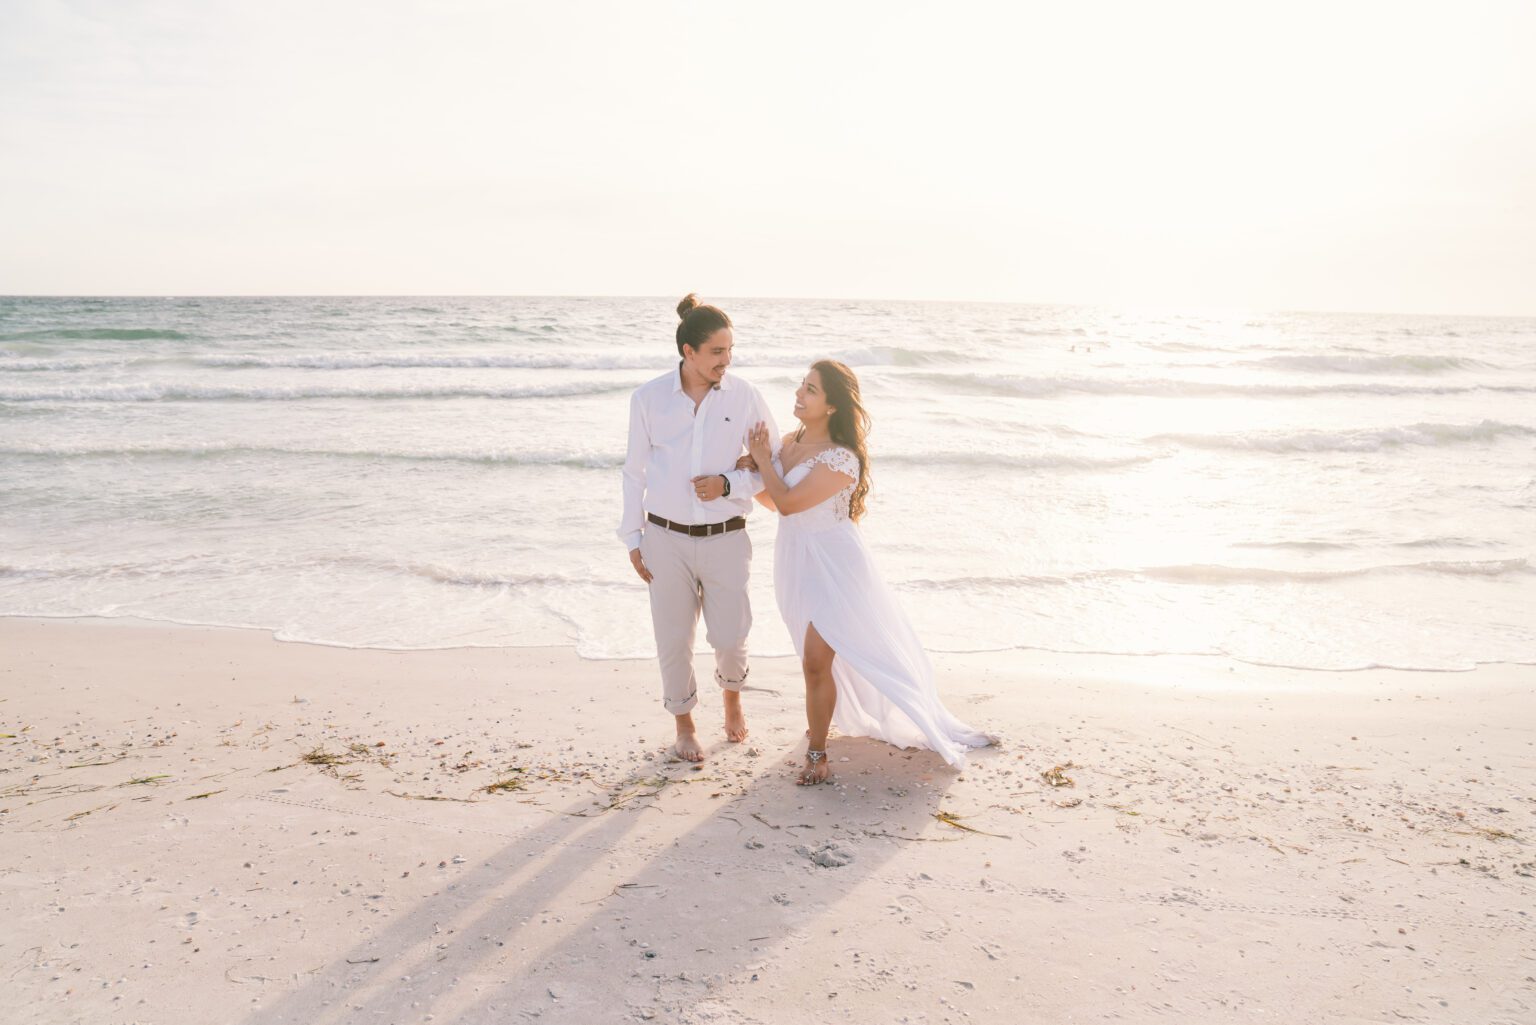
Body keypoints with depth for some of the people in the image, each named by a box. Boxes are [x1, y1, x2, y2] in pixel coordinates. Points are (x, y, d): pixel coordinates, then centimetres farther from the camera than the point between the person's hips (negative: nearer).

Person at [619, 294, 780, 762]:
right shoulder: (648, 398, -6)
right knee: (673, 639, 8)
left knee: (730, 635, 6)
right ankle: (684, 724, 31)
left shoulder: (744, 397, -6)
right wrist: (633, 538, 3)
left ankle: (732, 696, 41)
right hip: (666, 536, 0)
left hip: (725, 536, 0)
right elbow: (635, 471, 2)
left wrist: (728, 484, -16)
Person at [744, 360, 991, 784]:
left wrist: (763, 459, -13)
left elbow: (789, 502, -27)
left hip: (832, 569, -8)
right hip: (797, 562, 8)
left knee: (816, 661, -6)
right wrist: (752, 473, -9)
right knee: (819, 658, 20)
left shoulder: (840, 458, -23)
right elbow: (771, 500, 10)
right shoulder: (790, 442, 1)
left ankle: (816, 752, 12)